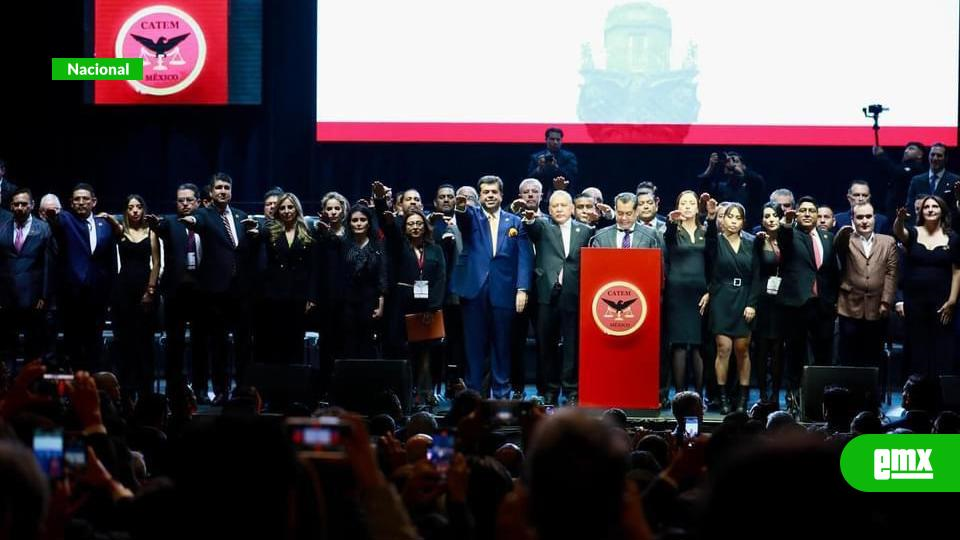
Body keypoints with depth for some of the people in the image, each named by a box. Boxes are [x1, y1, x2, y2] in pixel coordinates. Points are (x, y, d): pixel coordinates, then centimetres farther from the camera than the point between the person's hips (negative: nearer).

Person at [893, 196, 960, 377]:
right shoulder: (913, 233, 3)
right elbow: (898, 231, -19)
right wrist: (900, 219, -43)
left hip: (941, 302, -1)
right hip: (914, 300, 1)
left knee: (940, 348, 1)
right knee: (916, 347, 5)